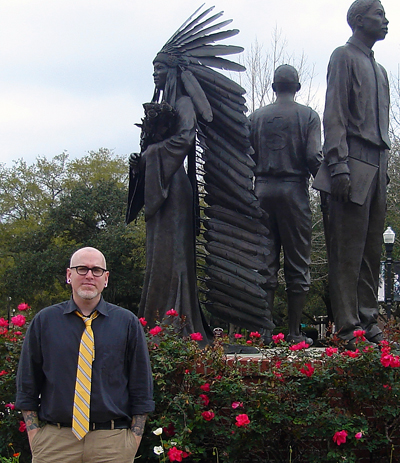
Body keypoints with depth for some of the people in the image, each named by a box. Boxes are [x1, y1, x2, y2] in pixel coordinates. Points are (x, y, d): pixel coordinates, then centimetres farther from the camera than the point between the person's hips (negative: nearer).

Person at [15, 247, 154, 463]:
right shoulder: (44, 321, 6)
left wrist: (134, 439, -1)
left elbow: (141, 388, 5)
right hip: (54, 439, 1)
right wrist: (34, 435, 1)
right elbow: (27, 384, 8)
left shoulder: (127, 323, 5)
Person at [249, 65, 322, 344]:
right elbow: (313, 157, -7)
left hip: (263, 191, 3)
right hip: (294, 190, -3)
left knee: (266, 263, 5)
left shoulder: (257, 117, 10)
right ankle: (295, 332, 1)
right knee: (298, 265, 2)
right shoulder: (308, 116, 2)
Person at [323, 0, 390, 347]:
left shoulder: (379, 69, 24)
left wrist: (385, 167, 13)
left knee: (372, 249, 6)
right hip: (354, 161, -8)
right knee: (348, 249, -8)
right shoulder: (344, 57, 0)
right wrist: (339, 166, -17)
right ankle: (348, 328, -7)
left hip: (377, 162, 8)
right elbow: (334, 115, -8)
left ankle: (368, 320, 10)